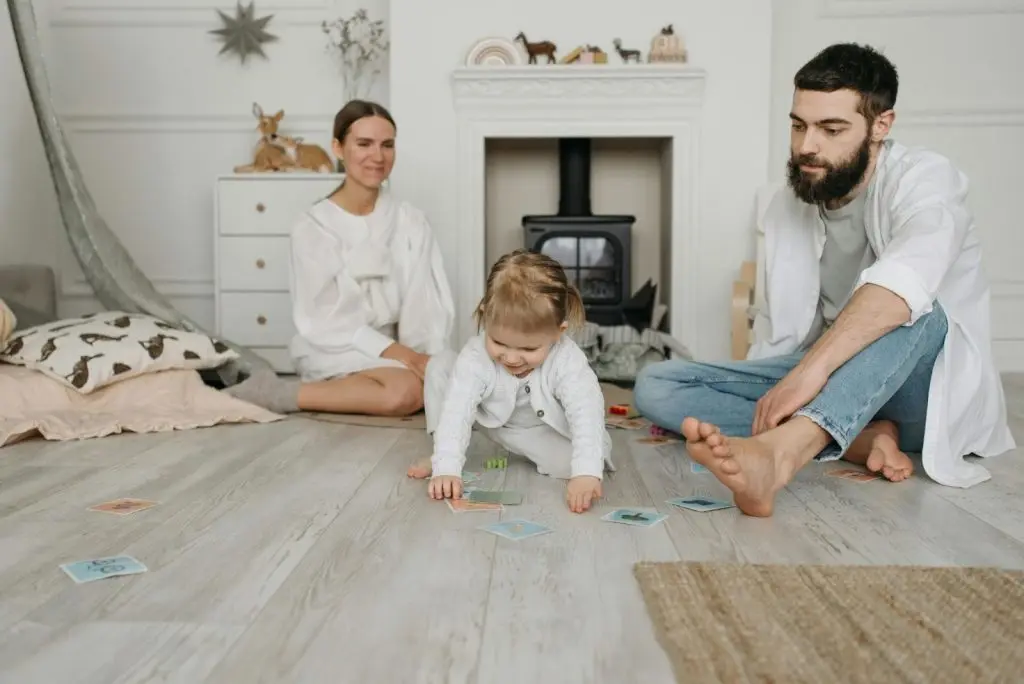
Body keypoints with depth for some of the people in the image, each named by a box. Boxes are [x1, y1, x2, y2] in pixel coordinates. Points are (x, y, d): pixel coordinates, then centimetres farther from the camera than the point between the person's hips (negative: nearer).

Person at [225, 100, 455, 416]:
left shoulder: (412, 222, 3)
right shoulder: (312, 227, -7)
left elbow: (429, 305, -1)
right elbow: (321, 320, -12)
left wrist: (431, 360, -20)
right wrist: (402, 354, -21)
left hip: (393, 350, 5)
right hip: (333, 352, -5)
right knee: (408, 391, -32)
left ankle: (328, 392, -7)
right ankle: (276, 393, -17)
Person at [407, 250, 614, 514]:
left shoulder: (567, 361, -36)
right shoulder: (475, 356, -32)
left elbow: (586, 415, -42)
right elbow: (456, 411, -38)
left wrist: (587, 473, -57)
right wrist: (447, 468, -50)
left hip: (548, 433, -1)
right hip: (495, 421, 1)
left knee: (573, 460, -32)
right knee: (441, 366, -18)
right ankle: (439, 456, -6)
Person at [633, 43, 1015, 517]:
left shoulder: (924, 178, -13)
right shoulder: (786, 205, 3)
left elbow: (906, 277, -36)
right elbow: (780, 330, 8)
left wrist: (812, 367, -48)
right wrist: (768, 402, -8)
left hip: (929, 384, -4)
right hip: (824, 381, 5)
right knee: (655, 385, -13)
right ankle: (864, 437, -25)